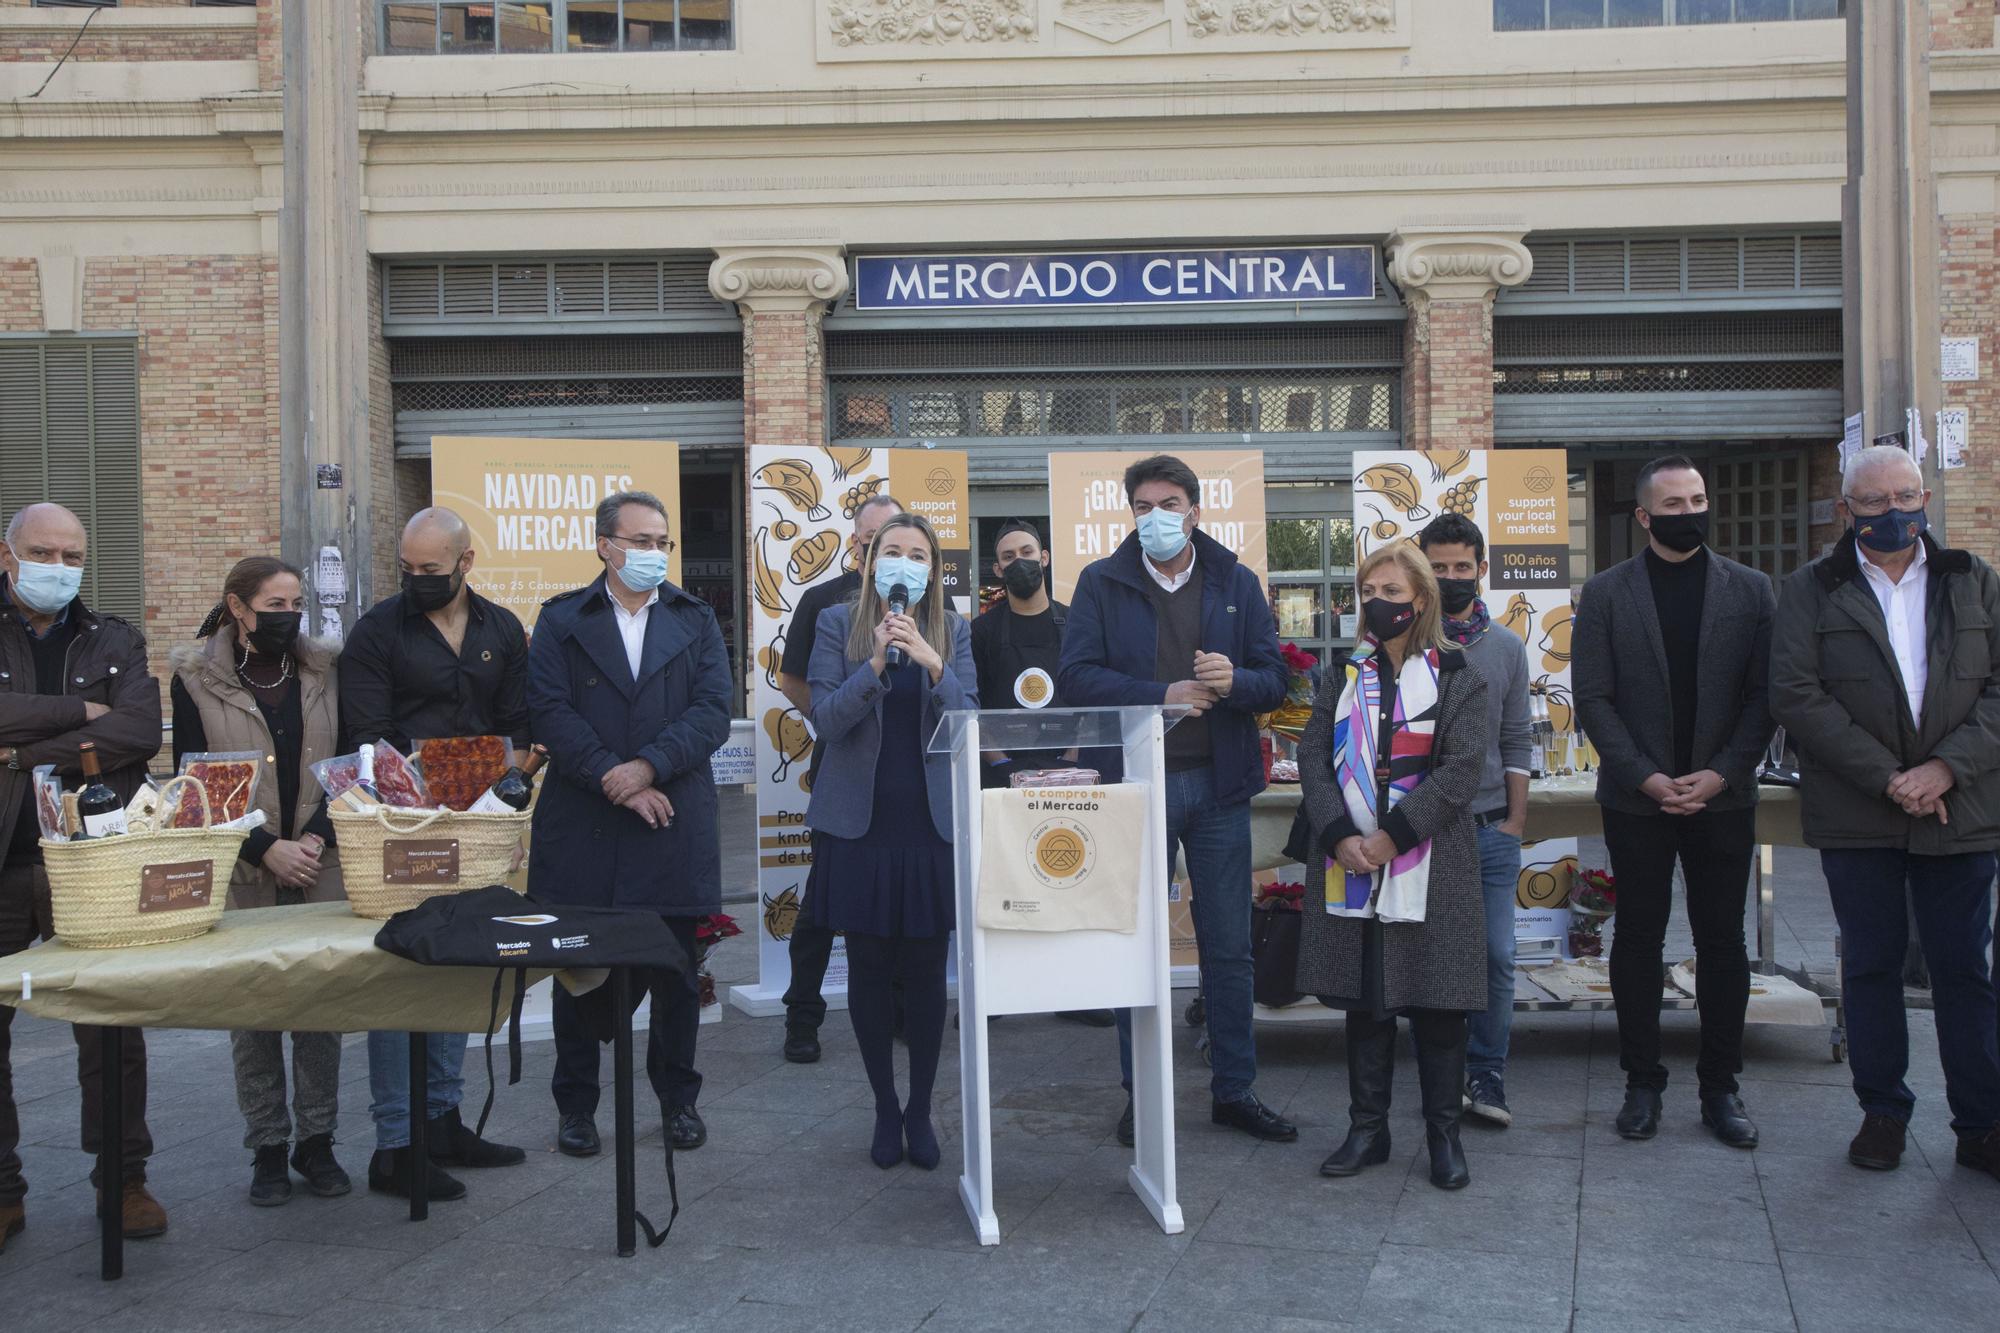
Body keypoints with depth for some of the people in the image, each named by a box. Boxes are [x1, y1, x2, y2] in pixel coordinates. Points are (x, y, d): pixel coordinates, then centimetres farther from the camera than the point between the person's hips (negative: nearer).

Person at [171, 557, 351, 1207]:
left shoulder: (321, 669, 8)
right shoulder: (195, 677, 0)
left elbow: (343, 764, 8)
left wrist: (318, 836, -7)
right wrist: (266, 848, -11)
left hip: (319, 863, 2)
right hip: (241, 872, -2)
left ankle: (316, 1141, 15)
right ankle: (268, 1148, 15)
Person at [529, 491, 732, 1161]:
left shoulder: (695, 620, 9)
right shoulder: (561, 620, 5)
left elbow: (714, 711, -2)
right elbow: (550, 711, -6)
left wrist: (647, 766, -15)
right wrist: (612, 780, -14)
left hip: (675, 825, 1)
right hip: (582, 825, -1)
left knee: (676, 973, 9)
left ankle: (678, 1098, 25)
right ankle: (575, 1103, 22)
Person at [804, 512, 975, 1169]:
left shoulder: (952, 631, 5)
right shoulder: (838, 624, 1)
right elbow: (826, 719, -8)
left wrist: (932, 665, -21)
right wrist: (876, 663, -21)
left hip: (931, 821, 1)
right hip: (860, 821, 0)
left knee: (927, 971, 3)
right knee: (868, 969, 6)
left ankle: (921, 1110, 19)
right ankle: (885, 1109, 21)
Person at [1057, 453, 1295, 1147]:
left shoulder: (1237, 583, 7)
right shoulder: (1102, 583, 2)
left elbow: (1276, 678, 4)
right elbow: (1077, 676, -8)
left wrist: (1234, 680, -18)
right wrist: (1161, 695, -18)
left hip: (1220, 784, 2)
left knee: (1229, 945, 9)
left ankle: (1234, 1090, 22)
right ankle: (1141, 1094, 19)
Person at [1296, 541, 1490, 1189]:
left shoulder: (1458, 679, 1)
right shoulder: (1343, 678, 13)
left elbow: (1461, 769, -9)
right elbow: (1313, 757, 4)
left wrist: (1393, 836, -16)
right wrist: (1340, 836, -11)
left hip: (1430, 868, -3)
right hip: (1349, 865, 3)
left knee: (1437, 1002, 2)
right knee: (1363, 998, 9)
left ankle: (1444, 1133, 16)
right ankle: (1367, 1129, 21)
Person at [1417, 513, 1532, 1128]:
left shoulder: (1506, 648, 8)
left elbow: (1516, 742, 10)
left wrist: (1515, 820, 4)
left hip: (1491, 827, 2)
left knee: (1496, 956, 1)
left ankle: (1486, 1076, 14)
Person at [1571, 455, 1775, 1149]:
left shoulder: (1749, 590, 6)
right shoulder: (1606, 593, 2)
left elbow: (1763, 694, 2)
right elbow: (1592, 698, -2)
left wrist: (1721, 773, -10)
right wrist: (1646, 778, -11)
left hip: (1722, 798, 1)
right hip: (1637, 800, -1)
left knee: (1723, 943, 6)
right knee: (1638, 941, 5)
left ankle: (1720, 1086, 16)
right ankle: (1643, 1083, 15)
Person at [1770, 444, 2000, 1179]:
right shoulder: (1811, 591, 2)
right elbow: (1795, 694, -7)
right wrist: (1885, 778, -13)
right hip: (1856, 815, -1)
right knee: (1871, 965, 8)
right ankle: (1882, 1113, 20)